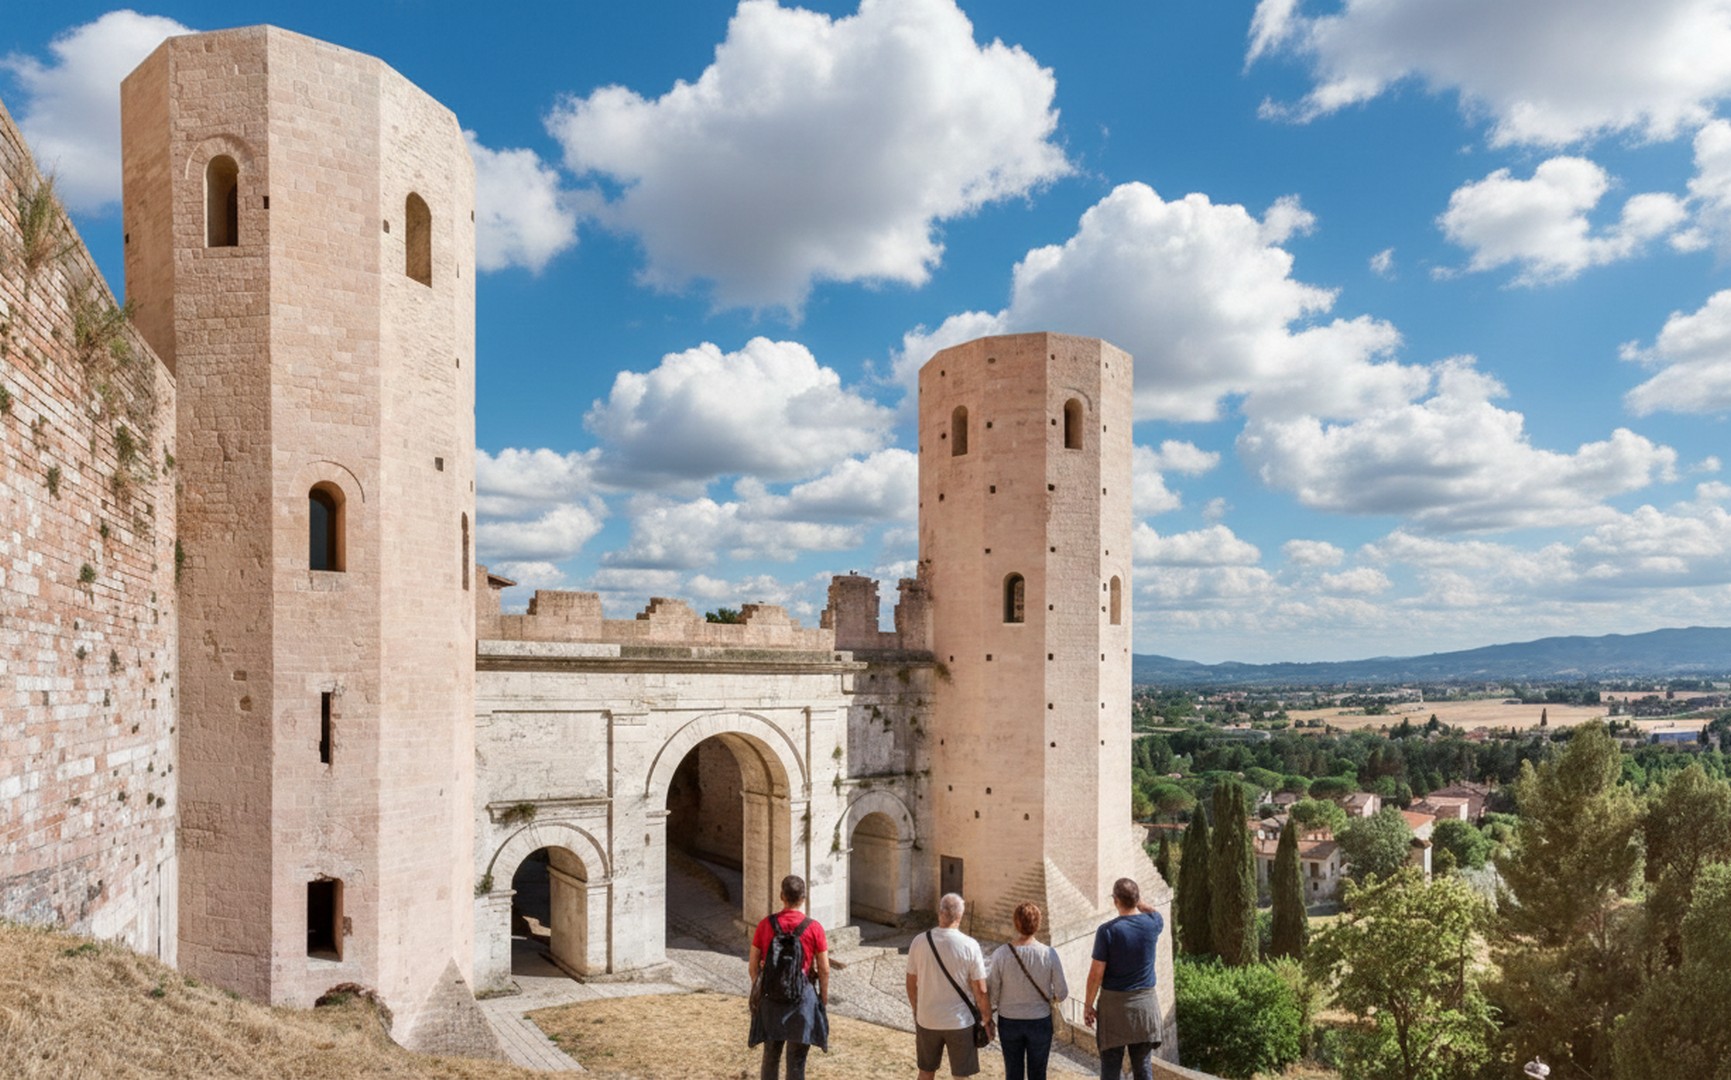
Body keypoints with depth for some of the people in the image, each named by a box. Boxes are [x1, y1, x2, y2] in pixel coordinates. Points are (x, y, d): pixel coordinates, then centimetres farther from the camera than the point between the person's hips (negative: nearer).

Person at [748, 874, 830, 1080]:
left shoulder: (765, 925, -4)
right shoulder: (814, 928, -9)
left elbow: (754, 966, 2)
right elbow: (824, 970, -4)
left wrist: (758, 991, 17)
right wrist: (824, 1000, 8)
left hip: (770, 996, 2)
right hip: (803, 997, -2)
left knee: (770, 1057, 18)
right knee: (796, 1061, 6)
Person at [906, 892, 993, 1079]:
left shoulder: (919, 942, -8)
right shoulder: (970, 946, -16)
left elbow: (911, 984, 1)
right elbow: (981, 991, -11)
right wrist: (987, 1020, 3)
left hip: (927, 1020, 3)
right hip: (960, 1022, -2)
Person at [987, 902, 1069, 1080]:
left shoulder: (1001, 954, -18)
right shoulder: (1049, 954, -19)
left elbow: (992, 993, -9)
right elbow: (1062, 993, -10)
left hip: (1009, 1021, 0)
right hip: (1040, 1022, 0)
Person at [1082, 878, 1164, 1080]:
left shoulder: (1107, 931, -15)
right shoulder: (1152, 924, -6)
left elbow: (1096, 974, -11)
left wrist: (1088, 1005, -1)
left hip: (1113, 1004, -3)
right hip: (1145, 1003, 3)